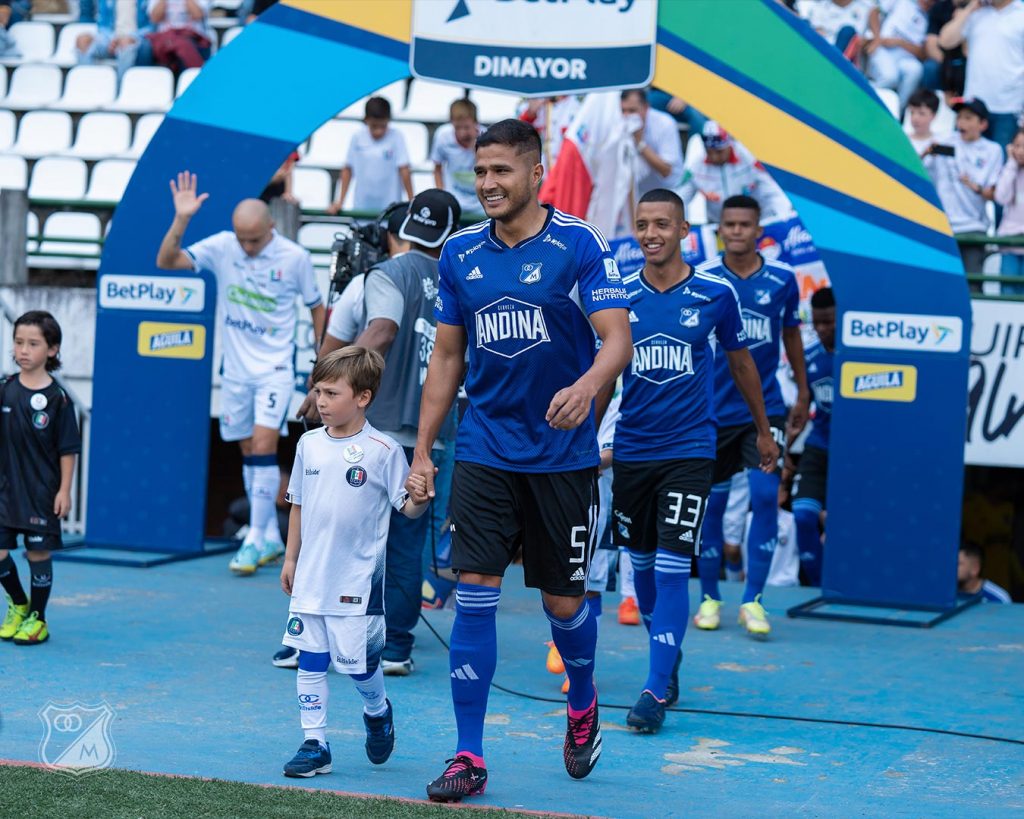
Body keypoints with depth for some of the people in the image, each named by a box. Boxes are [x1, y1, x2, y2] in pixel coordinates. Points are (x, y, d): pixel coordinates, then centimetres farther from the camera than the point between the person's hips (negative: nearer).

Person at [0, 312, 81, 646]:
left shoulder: (57, 398, -9)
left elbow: (68, 449, -6)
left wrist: (64, 490, -8)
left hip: (42, 490, -3)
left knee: (39, 552, 3)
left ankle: (36, 618, 19)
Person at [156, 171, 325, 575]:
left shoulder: (295, 257, -9)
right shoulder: (222, 247, -5)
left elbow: (316, 306, 4)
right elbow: (166, 261, -10)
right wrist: (181, 219, -23)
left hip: (275, 367, -3)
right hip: (236, 369, 4)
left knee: (263, 445, -15)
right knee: (248, 451, 8)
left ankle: (256, 539, -11)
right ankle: (272, 539, 18)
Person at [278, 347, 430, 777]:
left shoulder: (383, 450, -9)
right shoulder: (309, 444, 4)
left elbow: (407, 507, -7)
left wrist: (420, 498, -29)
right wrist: (291, 559, 15)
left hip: (358, 579, -4)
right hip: (311, 577, 4)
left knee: (355, 659, 0)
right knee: (310, 661, 5)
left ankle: (377, 712, 31)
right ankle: (315, 745, 13)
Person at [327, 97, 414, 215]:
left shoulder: (396, 138, -6)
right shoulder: (357, 138, 0)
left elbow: (404, 170, -7)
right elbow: (348, 170, 7)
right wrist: (340, 201, 7)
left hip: (389, 209, -2)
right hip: (361, 207, 3)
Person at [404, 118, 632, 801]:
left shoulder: (579, 245, -8)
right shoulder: (460, 254, 5)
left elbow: (618, 340, -15)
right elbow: (448, 356, 12)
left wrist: (586, 386, -37)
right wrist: (422, 450, 9)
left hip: (563, 455, -3)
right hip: (484, 454, 3)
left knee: (564, 601, 7)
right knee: (474, 594, -6)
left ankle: (583, 705, 38)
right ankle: (469, 757, 0)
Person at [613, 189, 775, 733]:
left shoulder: (716, 294, -3)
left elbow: (740, 362, 11)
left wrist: (763, 430, 20)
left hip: (689, 449, -3)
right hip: (630, 448, 3)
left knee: (672, 569, -10)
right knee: (642, 564, 12)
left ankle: (657, 690, -8)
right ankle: (668, 655, 33)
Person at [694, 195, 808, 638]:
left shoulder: (782, 280, 0)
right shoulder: (699, 279, -4)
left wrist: (802, 394, 18)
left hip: (765, 406, 0)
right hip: (712, 409, 0)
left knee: (766, 496, -12)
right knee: (712, 502, 6)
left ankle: (752, 601, -4)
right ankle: (709, 597, 20)